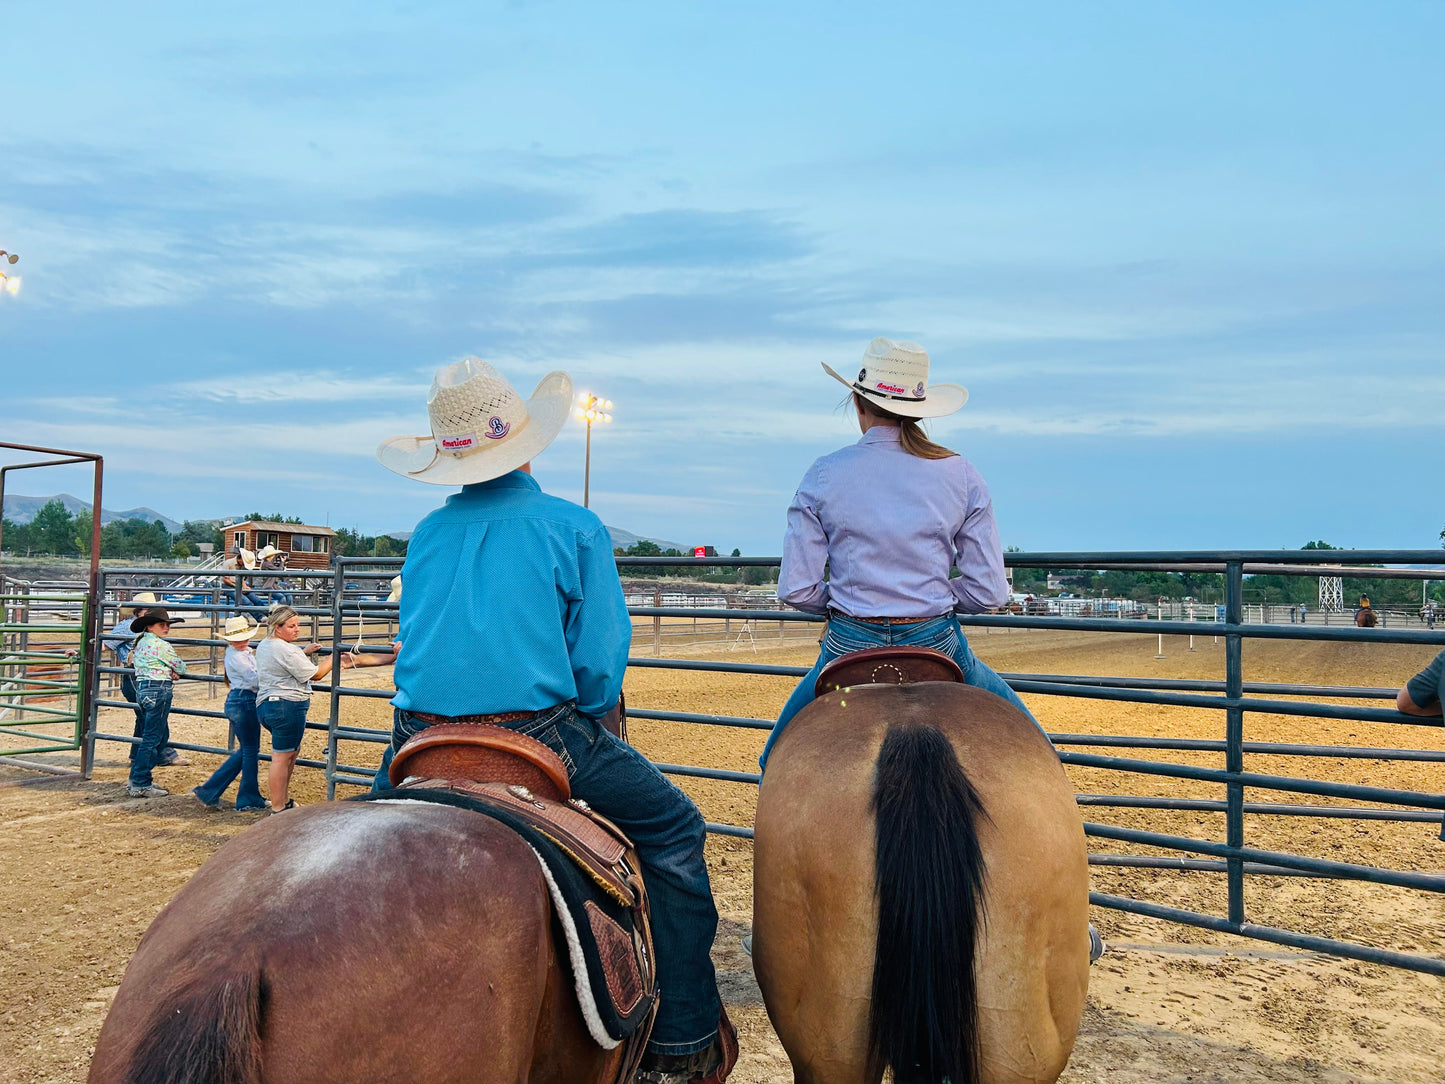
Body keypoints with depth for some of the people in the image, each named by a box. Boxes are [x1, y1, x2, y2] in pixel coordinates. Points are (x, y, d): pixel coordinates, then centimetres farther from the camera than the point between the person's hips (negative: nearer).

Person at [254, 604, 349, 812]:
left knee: (292, 750, 22)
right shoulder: (286, 650, -17)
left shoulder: (264, 646, 14)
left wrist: (304, 652, 22)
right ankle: (278, 809, 0)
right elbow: (315, 674, -13)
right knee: (282, 757, -5)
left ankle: (284, 800, 29)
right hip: (287, 705, -11)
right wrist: (334, 658, -1)